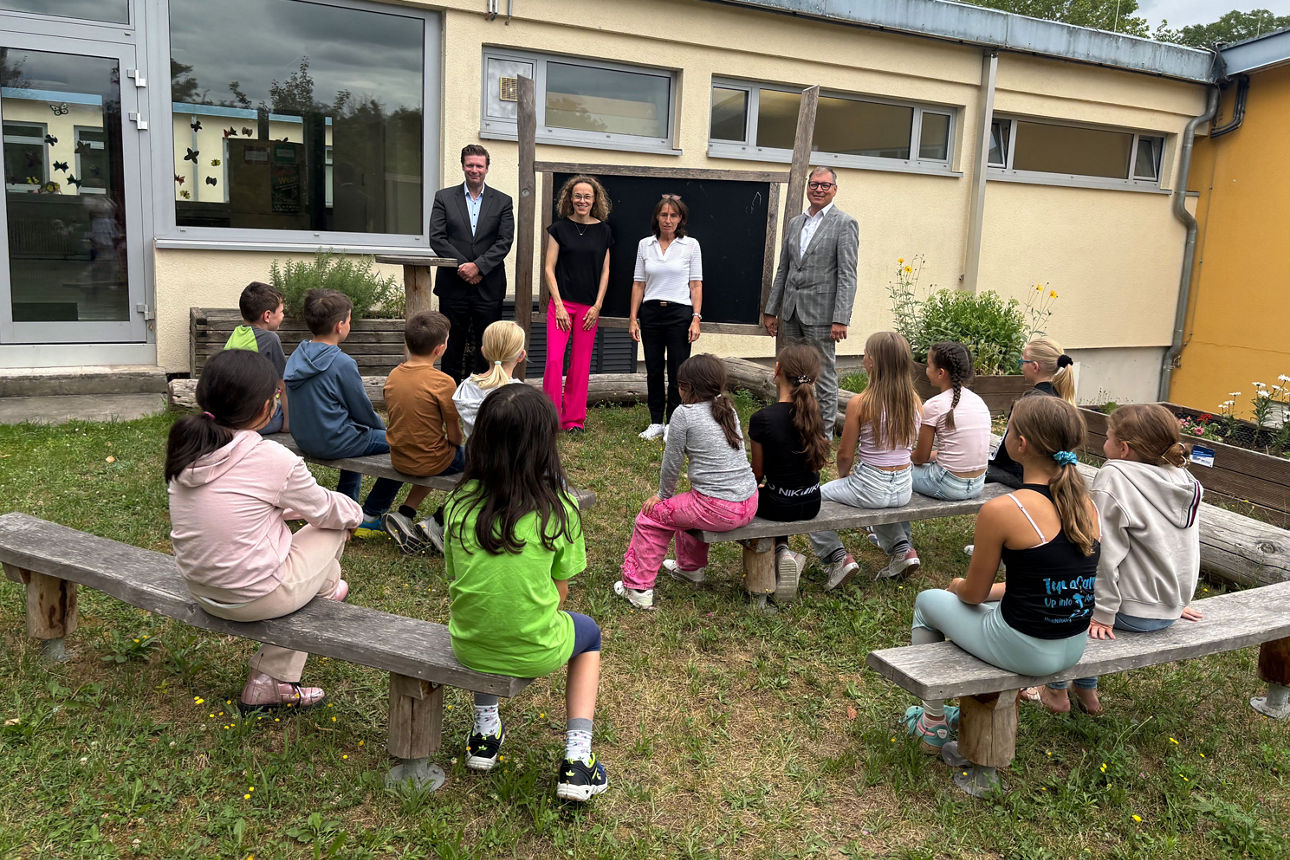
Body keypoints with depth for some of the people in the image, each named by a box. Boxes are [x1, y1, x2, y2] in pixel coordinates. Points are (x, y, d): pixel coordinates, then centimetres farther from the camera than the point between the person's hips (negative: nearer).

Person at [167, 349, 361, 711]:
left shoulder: (186, 451, -3)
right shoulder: (271, 459, -22)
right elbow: (324, 509, -5)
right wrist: (354, 512, 17)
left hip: (201, 592, 7)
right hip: (255, 598, -7)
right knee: (332, 529, 10)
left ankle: (269, 684, 32)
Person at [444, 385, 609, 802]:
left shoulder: (460, 503, -8)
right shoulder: (558, 509, -16)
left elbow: (455, 581, 0)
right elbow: (559, 592, -7)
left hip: (470, 647, 3)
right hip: (535, 651, -3)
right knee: (587, 631, 30)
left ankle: (485, 730, 35)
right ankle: (576, 756, 19)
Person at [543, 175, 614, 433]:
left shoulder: (603, 231, 7)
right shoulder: (560, 228, 2)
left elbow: (605, 271, 9)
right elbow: (549, 268, 1)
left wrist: (597, 306, 0)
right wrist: (559, 305, -7)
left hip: (589, 306, 2)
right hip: (561, 303, -2)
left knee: (581, 364, 5)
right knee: (554, 359, -12)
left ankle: (574, 419, 14)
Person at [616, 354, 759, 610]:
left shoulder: (684, 414, -9)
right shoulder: (728, 409, 12)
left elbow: (671, 465, -4)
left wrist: (663, 496, 14)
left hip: (718, 510, -8)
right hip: (749, 504, 8)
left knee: (651, 517, 10)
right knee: (686, 505, 35)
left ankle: (637, 587, 15)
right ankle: (691, 567, 50)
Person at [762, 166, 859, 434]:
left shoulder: (845, 224, -4)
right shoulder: (795, 223, 16)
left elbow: (847, 275, -10)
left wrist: (841, 319, -18)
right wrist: (771, 310, 14)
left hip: (820, 312, -6)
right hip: (791, 312, 6)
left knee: (824, 376, 0)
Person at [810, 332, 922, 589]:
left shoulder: (860, 403, -18)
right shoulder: (914, 400, -3)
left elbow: (845, 455, -11)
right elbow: (910, 447, 10)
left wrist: (845, 475, 12)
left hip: (870, 487, -6)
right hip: (903, 489, 6)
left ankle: (837, 557, 6)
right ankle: (901, 549, 26)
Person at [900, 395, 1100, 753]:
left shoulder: (1001, 510, -22)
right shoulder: (1086, 504, -1)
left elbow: (973, 594, -10)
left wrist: (958, 586, 13)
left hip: (1025, 651, -7)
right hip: (1075, 647, 7)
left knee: (928, 601, 18)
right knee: (989, 604, 33)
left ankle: (933, 721, 29)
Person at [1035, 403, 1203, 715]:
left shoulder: (1114, 478, -20)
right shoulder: (1184, 479, 3)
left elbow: (1105, 554, -21)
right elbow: (1189, 547, 12)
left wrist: (1102, 613, -14)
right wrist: (1176, 598, 22)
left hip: (1132, 613, -8)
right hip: (1170, 610, 8)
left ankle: (1056, 692, 24)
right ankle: (1087, 692, 36)